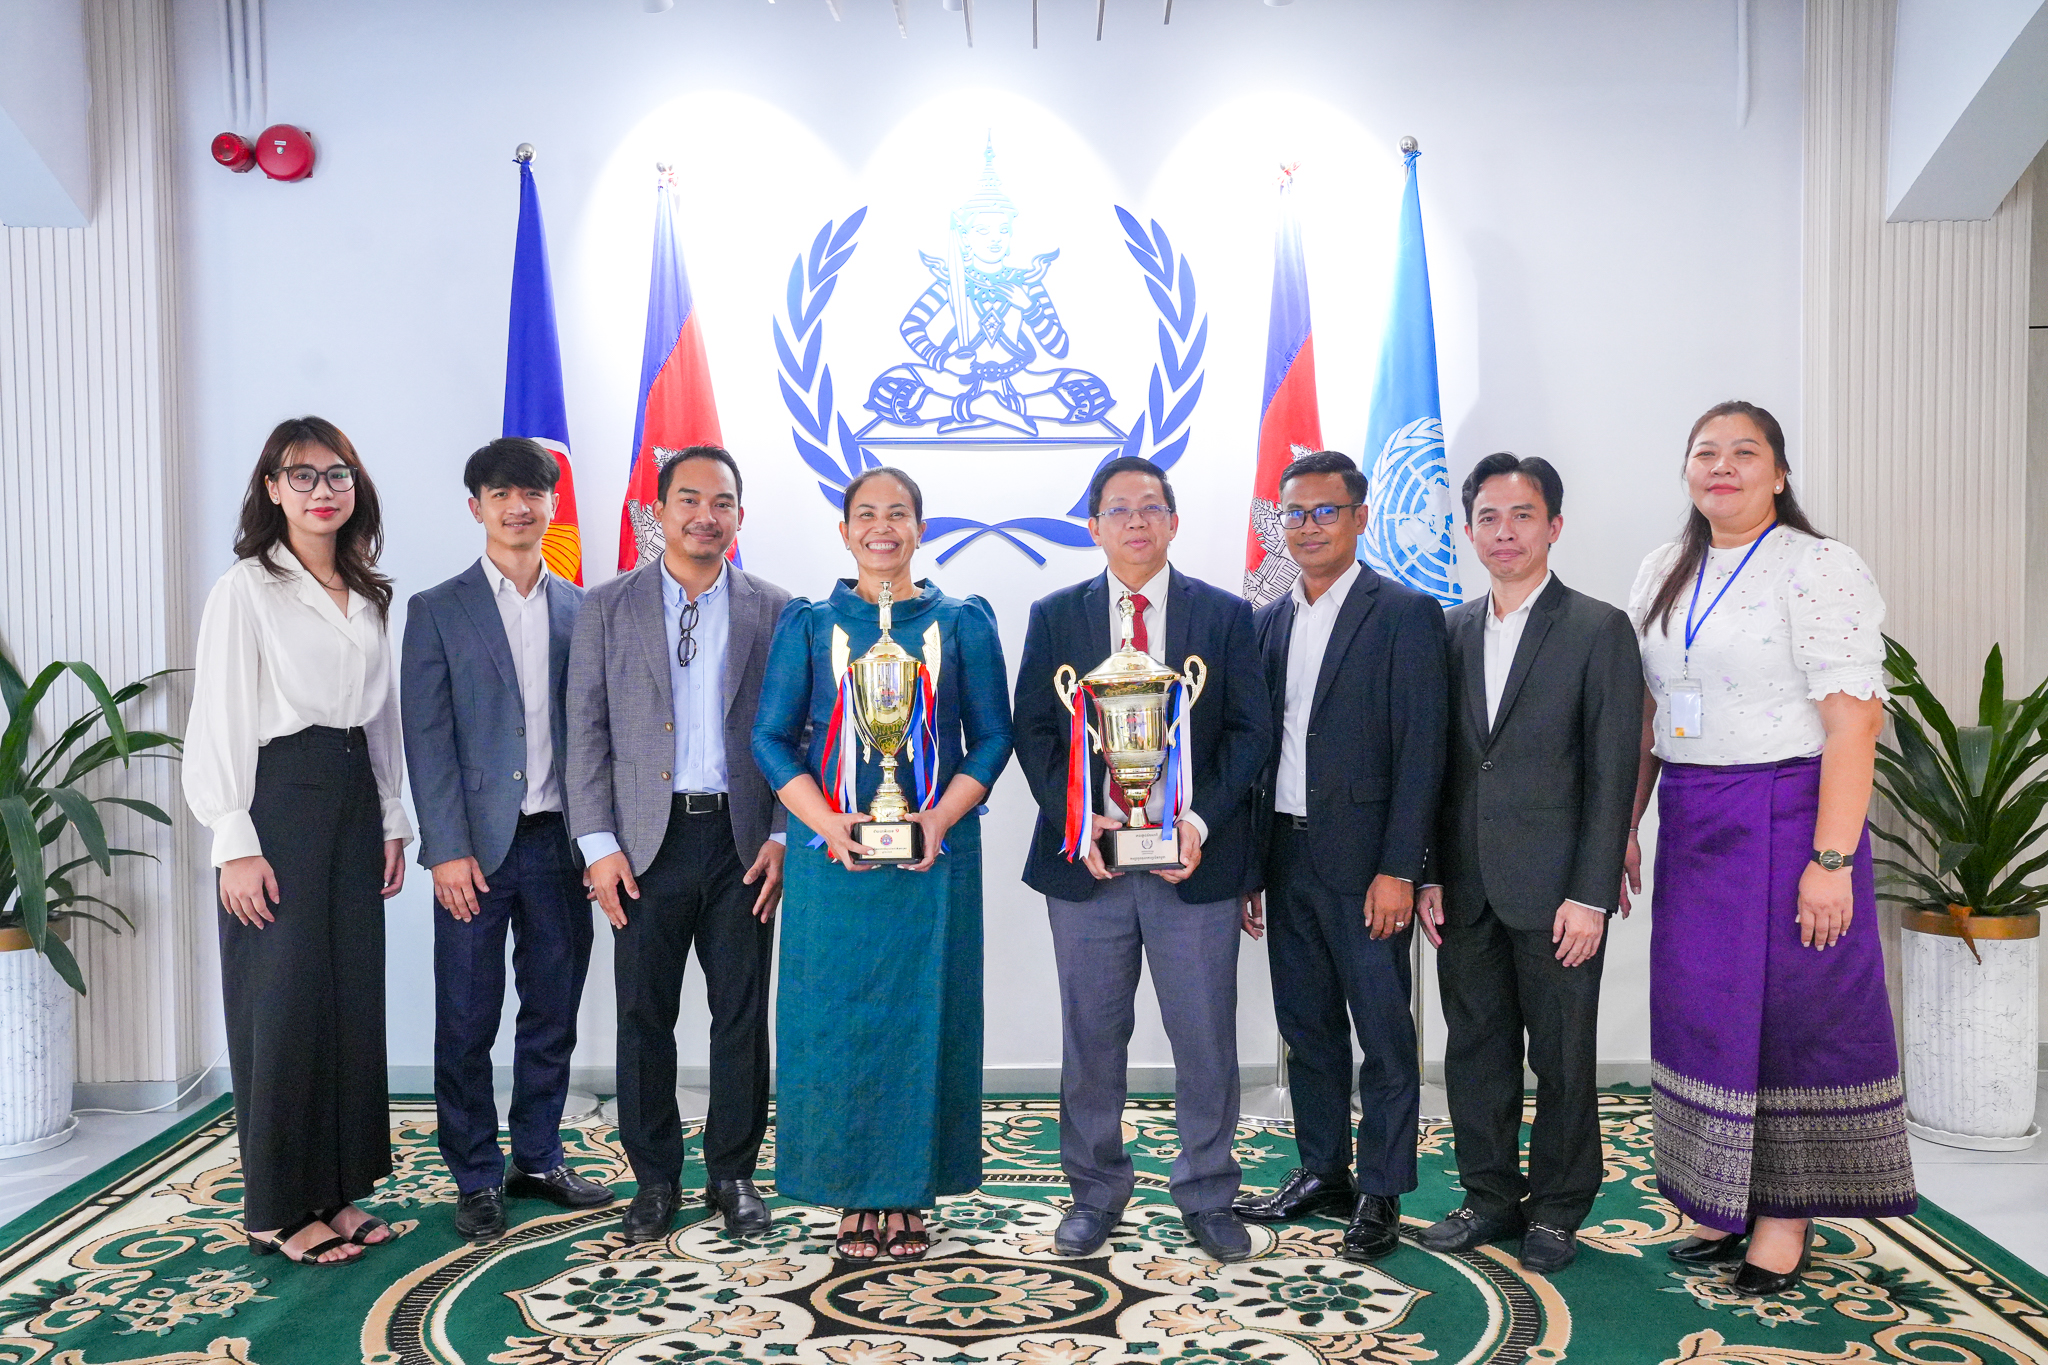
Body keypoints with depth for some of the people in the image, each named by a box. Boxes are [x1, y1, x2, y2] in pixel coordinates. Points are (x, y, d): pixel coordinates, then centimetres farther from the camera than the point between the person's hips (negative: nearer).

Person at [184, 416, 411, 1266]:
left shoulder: (367, 597, 13)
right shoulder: (246, 590, -5)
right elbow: (220, 722, -9)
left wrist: (392, 821, 11)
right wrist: (236, 843, -14)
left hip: (354, 799, 6)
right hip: (279, 800, -6)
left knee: (354, 995, 8)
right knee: (283, 999, -2)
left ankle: (334, 1190, 21)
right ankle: (277, 1211, 11)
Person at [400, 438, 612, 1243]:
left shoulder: (579, 609, 9)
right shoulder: (438, 611, 1)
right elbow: (427, 739, -4)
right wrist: (448, 849, -12)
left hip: (559, 840, 3)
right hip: (477, 844, -3)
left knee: (553, 1014, 11)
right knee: (468, 1022, 4)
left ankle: (538, 1160, 26)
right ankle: (475, 1178, 18)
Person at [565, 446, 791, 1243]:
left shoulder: (774, 610, 6)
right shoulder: (607, 608, 5)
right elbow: (587, 731, 2)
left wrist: (784, 837, -3)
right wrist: (598, 844, -5)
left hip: (742, 839, 1)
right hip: (647, 840, 0)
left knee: (743, 1015, 7)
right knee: (644, 1017, 6)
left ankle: (734, 1173, 23)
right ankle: (655, 1177, 22)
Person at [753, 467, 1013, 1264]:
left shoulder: (963, 622, 7)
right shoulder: (809, 624, 7)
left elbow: (992, 737, 3)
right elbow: (772, 737, 3)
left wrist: (940, 819, -12)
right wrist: (827, 824, -12)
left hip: (934, 856, 0)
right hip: (833, 855, 0)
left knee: (923, 1018, 4)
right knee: (835, 1019, 2)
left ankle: (909, 1196, 17)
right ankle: (854, 1198, 16)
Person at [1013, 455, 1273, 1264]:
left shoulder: (1225, 615, 5)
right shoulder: (1055, 617, 8)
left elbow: (1251, 732, 1)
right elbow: (1034, 732, 4)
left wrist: (1202, 819, -13)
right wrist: (1077, 822, -10)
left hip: (1193, 861, -1)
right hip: (1086, 860, 1)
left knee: (1206, 1039, 5)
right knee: (1091, 1039, 10)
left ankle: (1207, 1197, 22)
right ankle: (1095, 1193, 25)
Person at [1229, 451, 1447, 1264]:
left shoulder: (1405, 614, -6)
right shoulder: (1268, 622, 12)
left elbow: (1420, 749, -11)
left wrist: (1398, 869, -16)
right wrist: (1249, 867, 10)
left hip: (1364, 859, -6)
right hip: (1286, 855, 6)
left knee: (1383, 1030, 3)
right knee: (1306, 1025, 14)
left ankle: (1380, 1192, 15)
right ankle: (1323, 1172, 28)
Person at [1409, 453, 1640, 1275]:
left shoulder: (1599, 630, -4)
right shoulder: (1450, 630, 9)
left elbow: (1613, 771, -8)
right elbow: (1435, 762, 10)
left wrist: (1591, 895, -13)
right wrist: (1429, 874, 5)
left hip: (1554, 889, -4)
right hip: (1466, 889, 4)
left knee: (1562, 1056, 7)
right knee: (1475, 1047, 12)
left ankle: (1557, 1208, 23)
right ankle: (1490, 1197, 27)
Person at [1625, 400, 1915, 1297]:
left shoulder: (1818, 567, -9)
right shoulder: (1664, 573, 11)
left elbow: (1853, 724, -15)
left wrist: (1830, 860, -20)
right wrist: (1623, 828, 8)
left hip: (1786, 817, -6)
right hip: (1691, 826, 6)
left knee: (1793, 1009, 3)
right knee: (1700, 1009, 10)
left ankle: (1786, 1215, 18)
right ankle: (1726, 1202, 25)